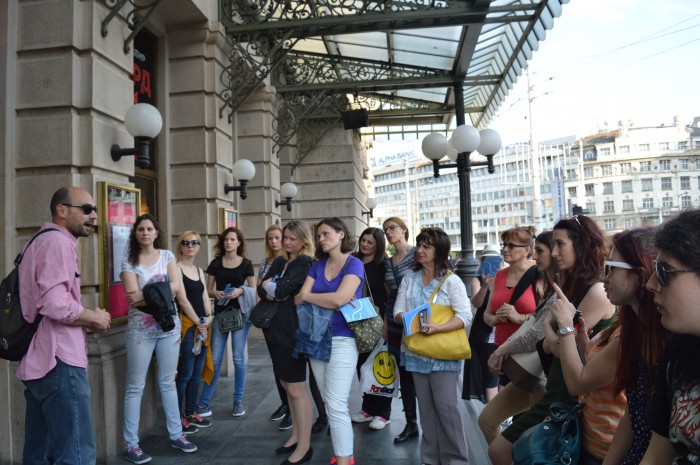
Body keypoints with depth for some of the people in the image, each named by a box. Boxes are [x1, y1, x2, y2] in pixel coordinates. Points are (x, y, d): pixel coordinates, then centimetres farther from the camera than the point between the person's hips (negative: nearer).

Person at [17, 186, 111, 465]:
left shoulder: (41, 241, 21)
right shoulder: (58, 241, -12)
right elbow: (55, 304, -25)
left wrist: (86, 321, 13)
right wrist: (96, 318, -8)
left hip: (38, 362, 11)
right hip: (58, 362, -11)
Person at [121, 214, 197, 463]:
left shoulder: (167, 255, 6)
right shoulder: (128, 261, -1)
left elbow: (176, 287, -6)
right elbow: (133, 296, -12)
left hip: (169, 326, 3)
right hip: (140, 328, -2)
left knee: (168, 382, 12)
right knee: (135, 386, 3)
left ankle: (176, 434, 22)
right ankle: (131, 444, 12)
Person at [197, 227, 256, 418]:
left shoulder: (246, 264, 2)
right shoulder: (215, 263, 6)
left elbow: (253, 290, 3)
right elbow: (207, 290, 8)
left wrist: (241, 291, -17)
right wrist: (216, 293, -13)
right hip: (220, 314, 1)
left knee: (238, 358, 3)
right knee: (215, 359, 1)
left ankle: (238, 400, 17)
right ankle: (205, 402, 9)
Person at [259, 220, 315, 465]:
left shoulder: (306, 264, -10)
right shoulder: (279, 262, 14)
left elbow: (283, 289, -21)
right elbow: (261, 289, 5)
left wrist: (269, 286, -2)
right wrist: (272, 293, -15)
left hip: (293, 330, -8)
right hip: (275, 329, 8)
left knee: (296, 388, -2)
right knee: (287, 385, 16)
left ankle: (304, 445, 8)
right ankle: (296, 435, 28)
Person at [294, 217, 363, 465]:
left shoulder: (354, 264, -6)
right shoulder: (317, 265, 10)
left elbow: (339, 299, -20)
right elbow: (299, 299, 0)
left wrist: (307, 296, -4)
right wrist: (330, 301, -15)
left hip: (342, 340, -6)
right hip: (316, 339, 6)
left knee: (336, 405, -8)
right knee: (330, 404, 12)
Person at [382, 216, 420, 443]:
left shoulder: (417, 254, -6)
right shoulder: (388, 262, 12)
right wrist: (385, 323, 13)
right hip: (395, 325, 6)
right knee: (404, 374, 10)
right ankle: (411, 424, 21)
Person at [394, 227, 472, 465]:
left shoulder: (451, 280, -7)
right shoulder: (409, 278, 8)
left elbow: (465, 316, -13)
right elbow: (398, 311, 6)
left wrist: (438, 328, -27)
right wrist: (408, 320, -17)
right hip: (417, 351, 4)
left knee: (446, 406, -4)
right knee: (426, 407, 11)